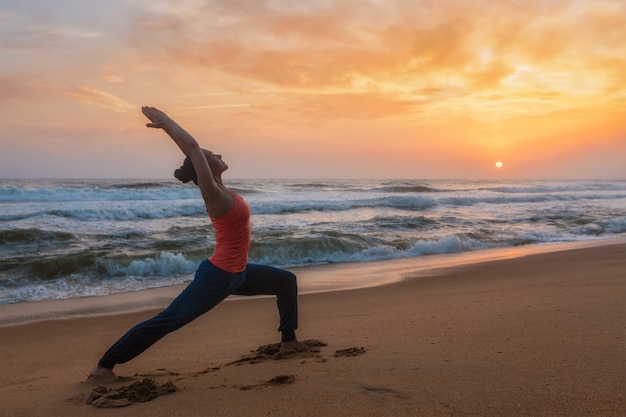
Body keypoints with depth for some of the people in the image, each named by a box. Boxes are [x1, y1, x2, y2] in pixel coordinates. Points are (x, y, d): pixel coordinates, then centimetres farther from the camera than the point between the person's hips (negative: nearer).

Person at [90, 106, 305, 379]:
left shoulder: (218, 190, 4)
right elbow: (192, 147, -29)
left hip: (237, 274, 10)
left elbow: (192, 150, 7)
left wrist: (166, 124, 8)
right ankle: (105, 364, 7)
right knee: (167, 321, -3)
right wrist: (165, 122, -19)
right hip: (217, 277, -10)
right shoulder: (214, 195, -21)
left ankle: (288, 340, 29)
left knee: (286, 281, 17)